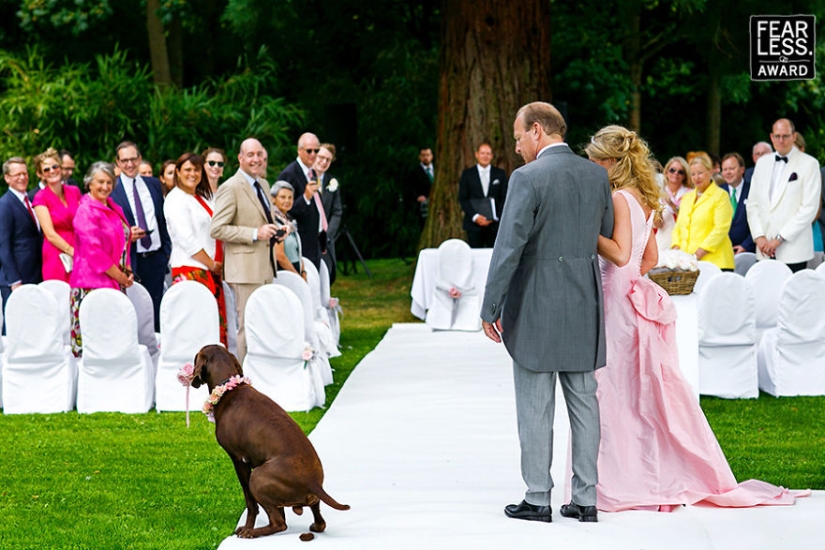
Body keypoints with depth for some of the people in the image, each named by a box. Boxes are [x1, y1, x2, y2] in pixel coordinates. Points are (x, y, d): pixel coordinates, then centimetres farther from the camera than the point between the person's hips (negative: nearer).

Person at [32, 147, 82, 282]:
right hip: (56, 259, -4)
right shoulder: (40, 198, -4)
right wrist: (74, 252, -12)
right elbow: (50, 234, -8)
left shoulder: (74, 191, 10)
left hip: (80, 255, 4)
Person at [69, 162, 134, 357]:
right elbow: (93, 251, -16)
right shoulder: (86, 211, -9)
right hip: (93, 283, -8)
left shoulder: (115, 209, 16)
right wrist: (120, 276, -12)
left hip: (116, 281, 8)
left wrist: (128, 272, 8)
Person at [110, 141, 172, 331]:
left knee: (155, 310, 7)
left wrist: (167, 249, 11)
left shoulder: (153, 184, 11)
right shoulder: (111, 189, -4)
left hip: (156, 257, 4)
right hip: (131, 260, -4)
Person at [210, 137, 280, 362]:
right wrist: (255, 234, -20)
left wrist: (274, 230, 9)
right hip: (246, 268, -8)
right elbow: (216, 229, -16)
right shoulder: (231, 188, -11)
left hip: (265, 267, 8)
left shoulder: (263, 184, 16)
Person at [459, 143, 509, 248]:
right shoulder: (467, 174, 8)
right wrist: (475, 217, -10)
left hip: (495, 223, 0)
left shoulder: (500, 174, 10)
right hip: (474, 224, 0)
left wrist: (495, 217, -7)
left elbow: (504, 198, 6)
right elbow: (463, 199, 3)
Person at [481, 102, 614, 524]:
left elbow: (508, 247, -15)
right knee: (583, 401, 10)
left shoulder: (528, 178, -13)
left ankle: (537, 500, 6)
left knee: (535, 407, 2)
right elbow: (608, 239, 14)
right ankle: (585, 498, 13)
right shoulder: (597, 175, 6)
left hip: (536, 305, -6)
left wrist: (490, 308, -10)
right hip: (585, 305, 6)